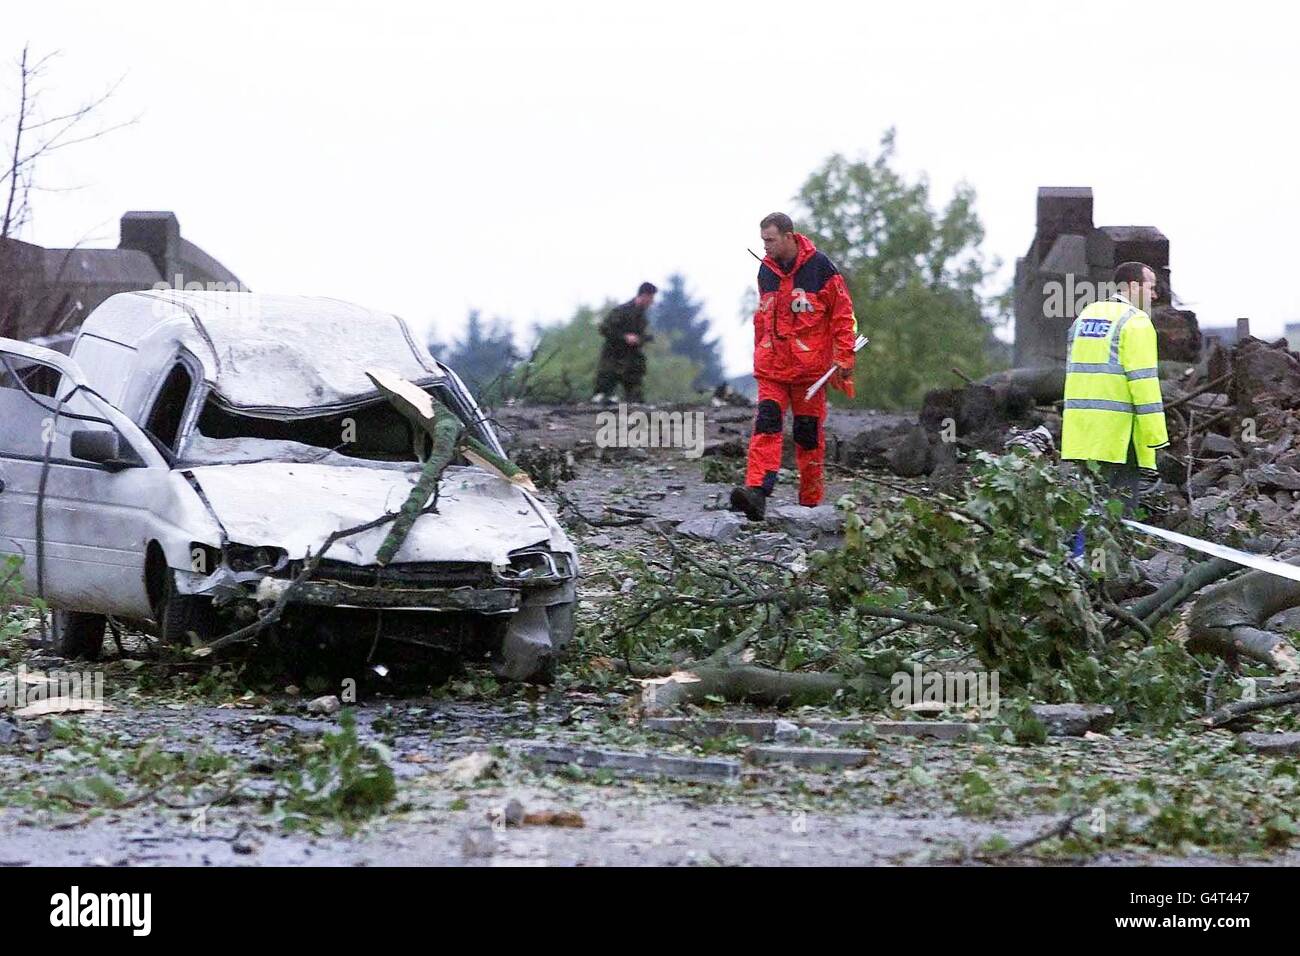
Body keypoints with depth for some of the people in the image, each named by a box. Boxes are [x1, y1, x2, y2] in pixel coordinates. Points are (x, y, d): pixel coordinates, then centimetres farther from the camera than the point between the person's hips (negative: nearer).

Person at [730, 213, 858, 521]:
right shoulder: (766, 270, 9)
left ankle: (811, 500, 15)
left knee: (809, 432, 4)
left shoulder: (819, 267, -6)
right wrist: (759, 353, 20)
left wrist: (843, 357, -7)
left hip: (810, 365, -3)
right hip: (772, 366, 3)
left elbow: (843, 313, -4)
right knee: (766, 425, -13)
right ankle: (756, 492, -26)